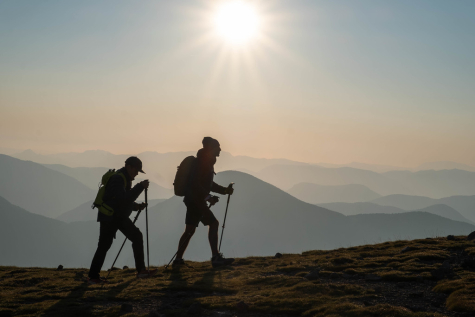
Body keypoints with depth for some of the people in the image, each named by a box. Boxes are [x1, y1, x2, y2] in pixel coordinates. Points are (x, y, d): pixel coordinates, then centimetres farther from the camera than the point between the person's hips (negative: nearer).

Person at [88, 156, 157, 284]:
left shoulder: (125, 179, 13)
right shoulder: (118, 179, -19)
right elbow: (124, 199, -31)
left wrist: (137, 206, 4)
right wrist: (140, 187, -29)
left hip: (120, 216, 10)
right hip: (109, 217, -10)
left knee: (137, 237, 1)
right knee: (104, 245, -6)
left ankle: (141, 270, 3)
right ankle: (93, 276, 5)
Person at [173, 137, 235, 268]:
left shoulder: (208, 162, 17)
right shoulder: (202, 162, -15)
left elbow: (208, 184, 24)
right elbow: (195, 183, -23)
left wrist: (225, 190, 14)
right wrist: (208, 197, -26)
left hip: (195, 200, 11)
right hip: (195, 199, -11)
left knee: (190, 230, 13)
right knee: (213, 223, -12)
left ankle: (178, 259, 18)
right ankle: (216, 257, -15)